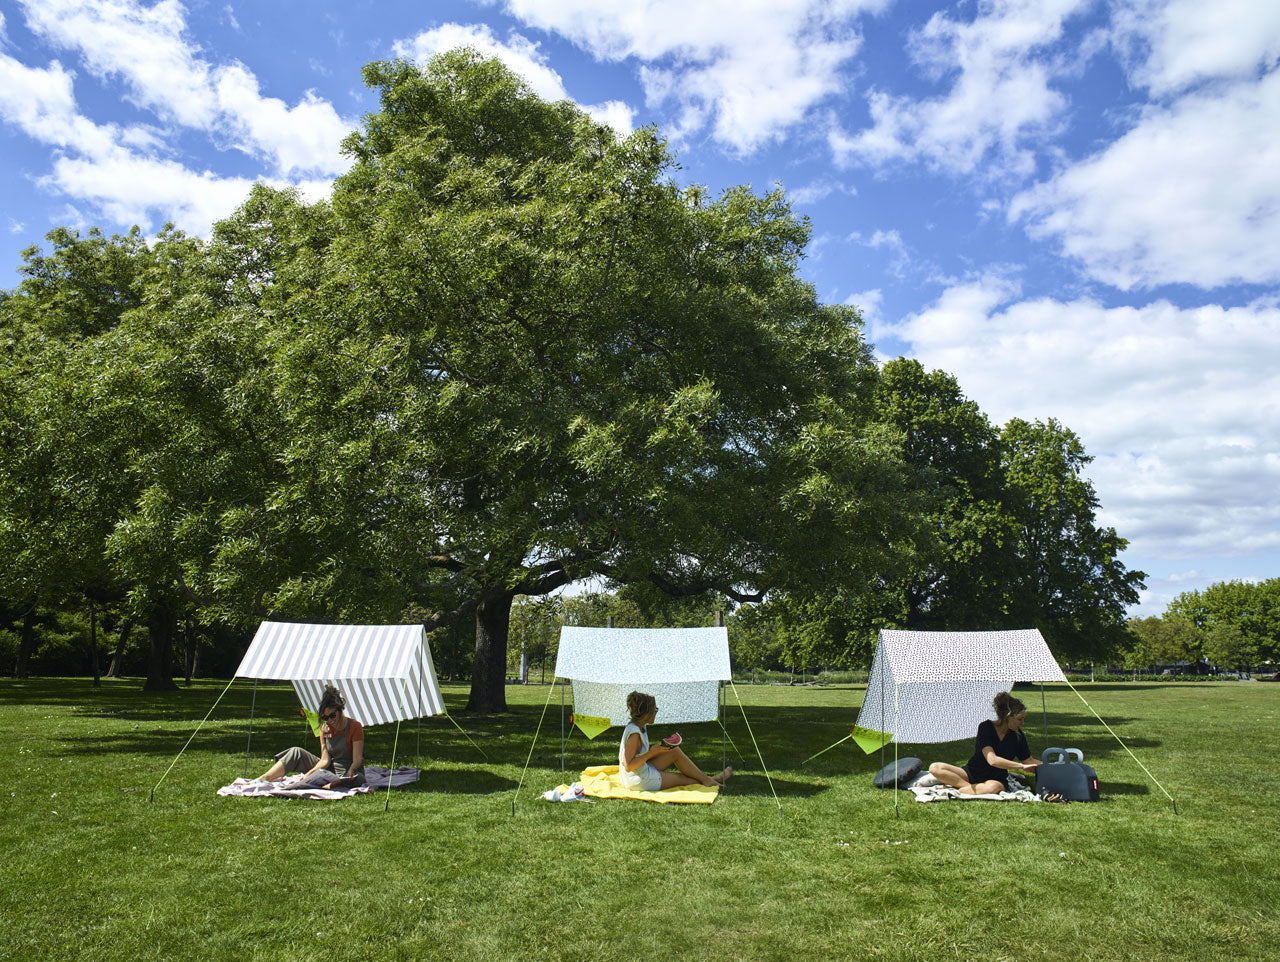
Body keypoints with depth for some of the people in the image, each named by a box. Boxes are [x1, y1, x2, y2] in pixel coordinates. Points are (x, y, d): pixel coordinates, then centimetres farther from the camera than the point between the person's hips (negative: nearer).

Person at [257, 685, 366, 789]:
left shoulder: (355, 726, -12)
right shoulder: (325, 728, 4)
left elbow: (357, 760, -17)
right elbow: (325, 760, -2)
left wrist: (350, 773, -36)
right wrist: (310, 773, -19)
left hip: (349, 771, -5)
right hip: (330, 769, 5)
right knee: (296, 752, -7)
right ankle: (264, 779, -15)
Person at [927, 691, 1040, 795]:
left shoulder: (1017, 735, 1)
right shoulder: (986, 727, -12)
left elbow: (1029, 761, 13)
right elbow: (992, 760, -22)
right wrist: (1021, 766, -22)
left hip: (997, 779, 2)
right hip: (972, 773, -2)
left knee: (993, 787, -41)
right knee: (935, 768, -26)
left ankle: (956, 789, -23)